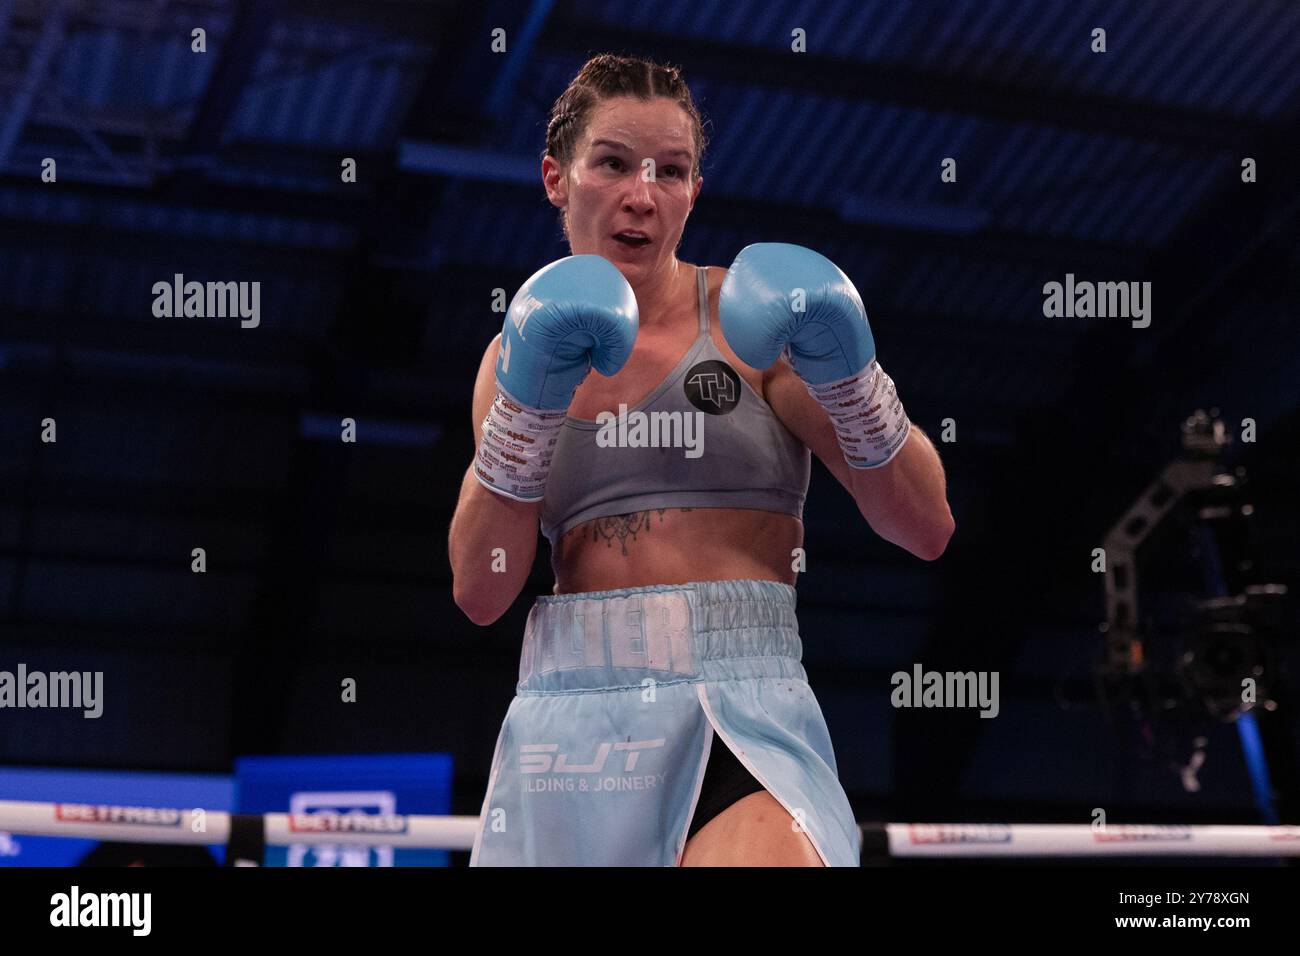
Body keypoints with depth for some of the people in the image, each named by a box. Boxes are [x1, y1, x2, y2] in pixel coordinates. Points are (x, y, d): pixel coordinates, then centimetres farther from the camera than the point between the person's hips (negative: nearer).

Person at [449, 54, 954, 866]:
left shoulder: (743, 321, 4)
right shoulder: (519, 353, 12)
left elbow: (926, 529, 0)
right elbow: (479, 593, 2)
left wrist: (847, 375, -14)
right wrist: (526, 405, -7)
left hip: (740, 710, -3)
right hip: (569, 713, 4)